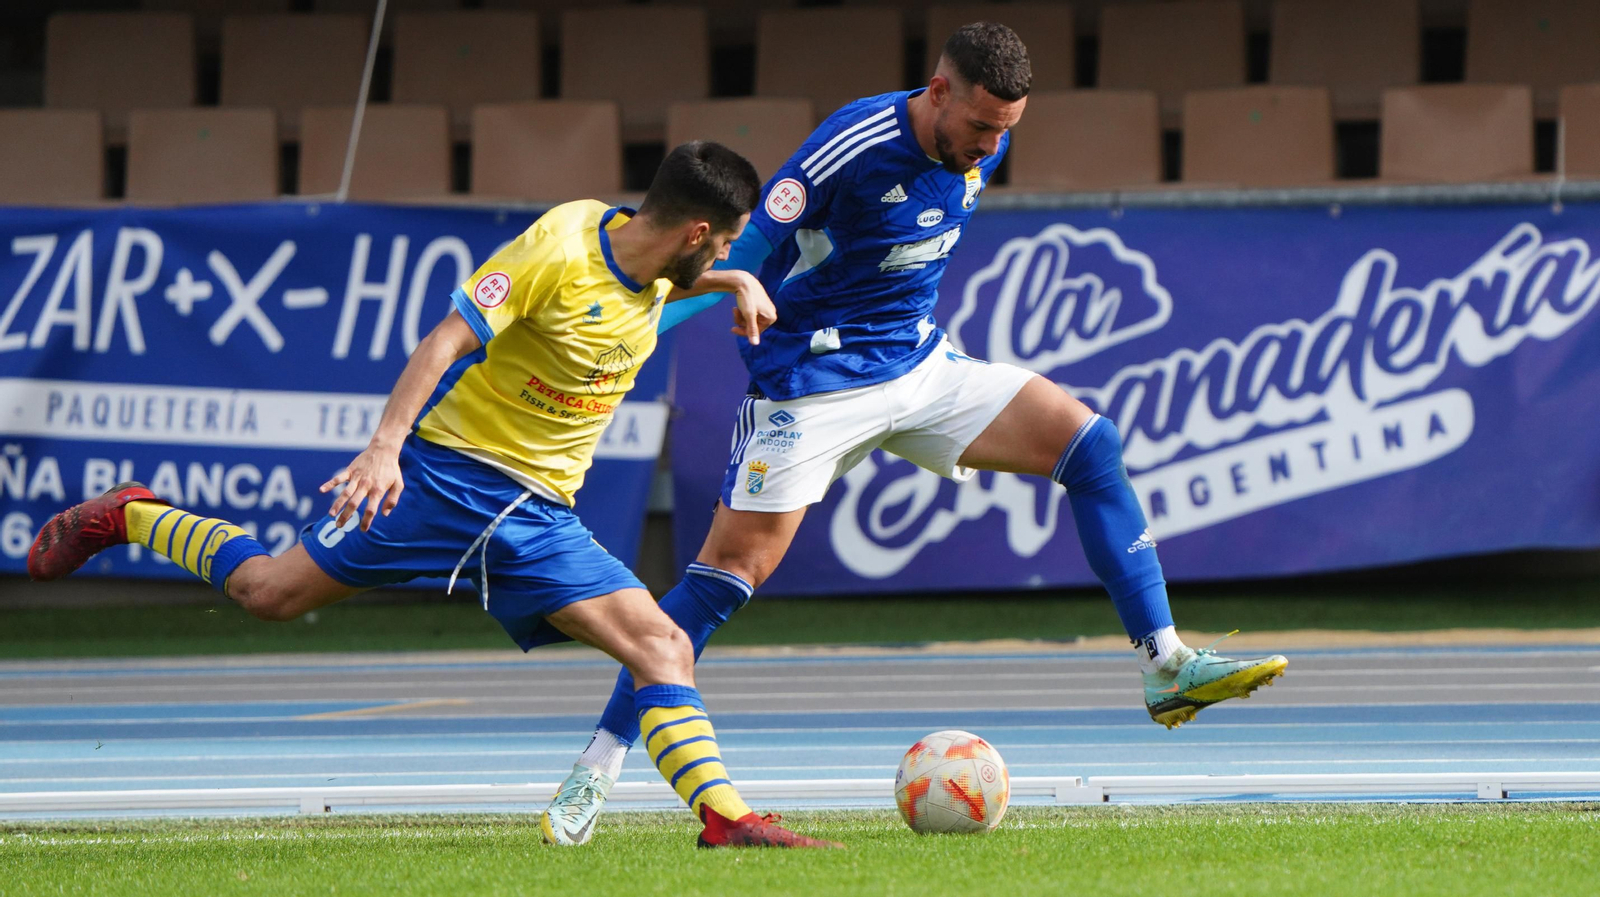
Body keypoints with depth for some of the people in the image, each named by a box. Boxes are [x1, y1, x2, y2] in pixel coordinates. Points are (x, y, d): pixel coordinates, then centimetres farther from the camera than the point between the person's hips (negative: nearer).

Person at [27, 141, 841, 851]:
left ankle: (725, 820, -16)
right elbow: (446, 339, -23)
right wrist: (386, 444, -34)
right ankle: (127, 517, 24)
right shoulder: (558, 248, -18)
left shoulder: (655, 265, 6)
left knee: (663, 647, -12)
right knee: (274, 592, 0)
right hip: (450, 468, -6)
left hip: (540, 511, 6)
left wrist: (736, 282, 17)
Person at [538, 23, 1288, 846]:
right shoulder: (853, 147, -24)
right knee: (732, 566, -13)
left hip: (919, 368, 7)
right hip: (815, 382, -7)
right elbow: (747, 253, -19)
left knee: (1088, 442, -6)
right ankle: (596, 769, -7)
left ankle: (1165, 668, -4)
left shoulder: (982, 146, -1)